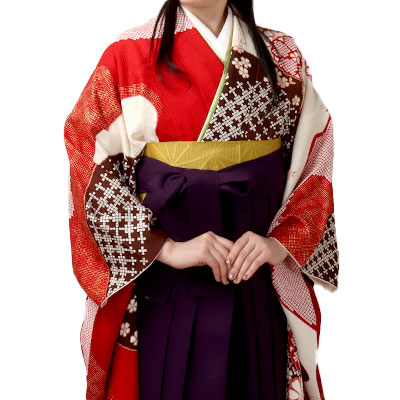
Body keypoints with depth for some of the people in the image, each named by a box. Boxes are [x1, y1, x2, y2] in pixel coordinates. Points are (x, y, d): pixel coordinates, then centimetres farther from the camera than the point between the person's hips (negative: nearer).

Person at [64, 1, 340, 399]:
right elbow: (89, 167, -8)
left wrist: (280, 242, -12)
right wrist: (166, 248, -17)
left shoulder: (283, 56, 3)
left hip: (261, 280, 2)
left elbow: (315, 164, 3)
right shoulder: (128, 54, -4)